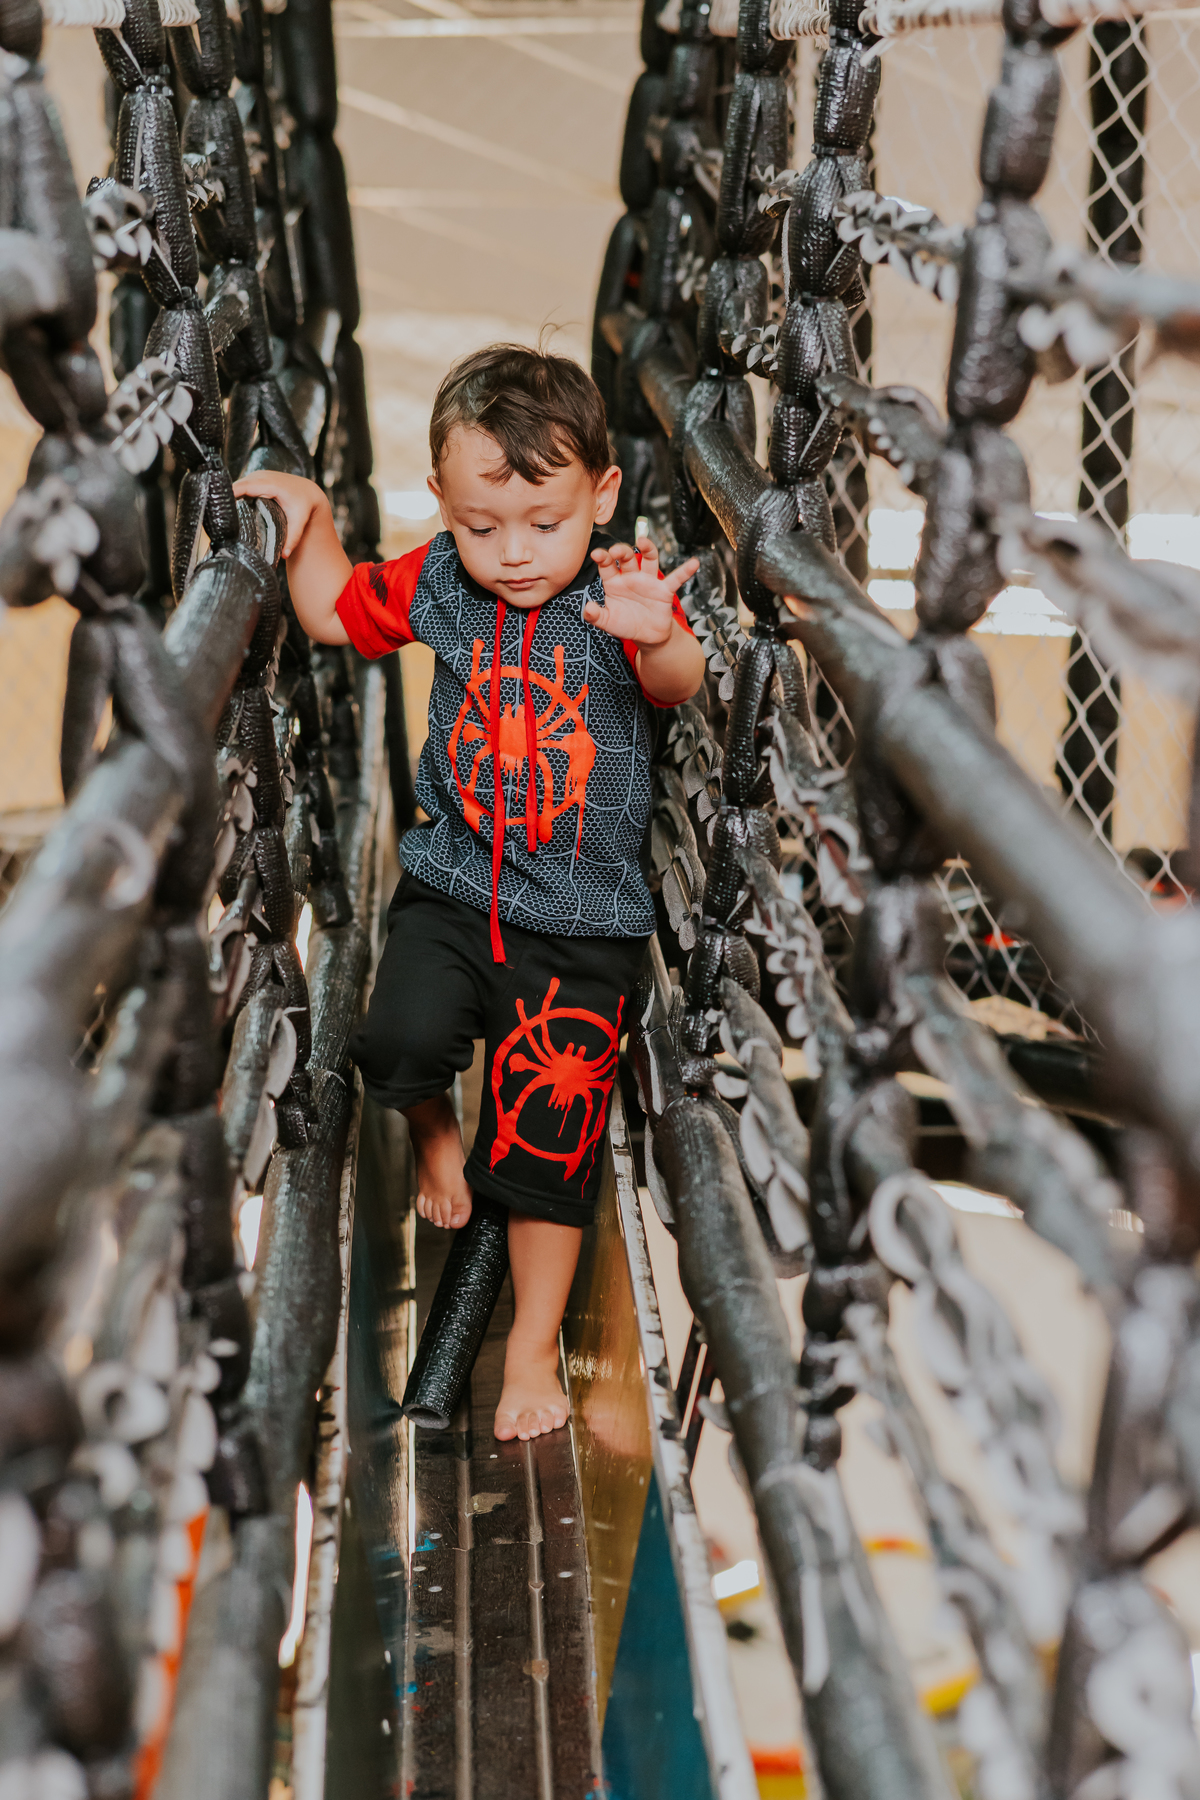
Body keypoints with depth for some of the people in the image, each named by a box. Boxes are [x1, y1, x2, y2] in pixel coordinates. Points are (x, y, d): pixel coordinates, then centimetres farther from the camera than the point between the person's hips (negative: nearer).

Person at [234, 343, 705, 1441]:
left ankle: (535, 1345, 21)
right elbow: (333, 615, 16)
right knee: (401, 1039, -21)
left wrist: (656, 638, -52)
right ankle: (434, 1128, 18)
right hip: (452, 885, 3)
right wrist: (310, 519, 2)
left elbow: (680, 684, -31)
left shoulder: (623, 597, -12)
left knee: (548, 1138, 2)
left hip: (582, 918, -3)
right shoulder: (438, 583, -1)